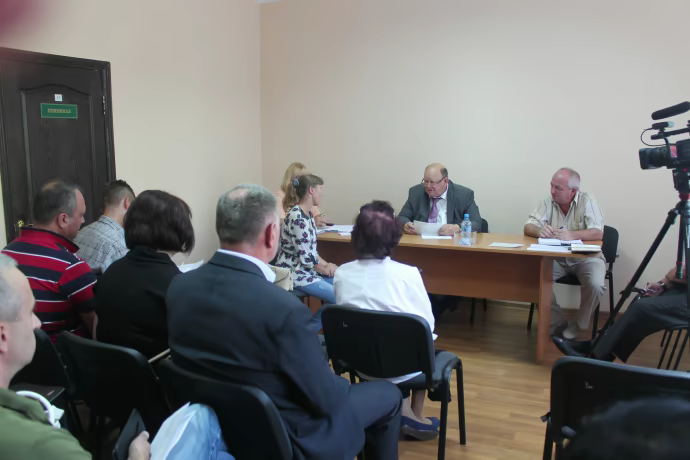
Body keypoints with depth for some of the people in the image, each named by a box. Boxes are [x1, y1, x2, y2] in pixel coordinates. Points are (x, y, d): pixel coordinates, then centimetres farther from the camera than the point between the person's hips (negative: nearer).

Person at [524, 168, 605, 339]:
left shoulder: (587, 200, -12)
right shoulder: (548, 202, -4)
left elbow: (598, 233, -22)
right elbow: (528, 227, -8)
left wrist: (571, 235, -41)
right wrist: (539, 231, -34)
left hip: (586, 258, -3)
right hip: (557, 258, 3)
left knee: (595, 285, -30)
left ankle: (575, 329, -6)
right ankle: (557, 324, -3)